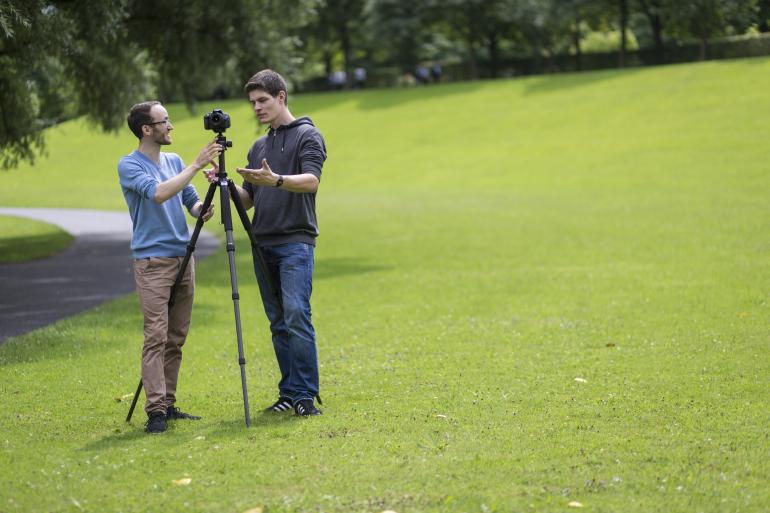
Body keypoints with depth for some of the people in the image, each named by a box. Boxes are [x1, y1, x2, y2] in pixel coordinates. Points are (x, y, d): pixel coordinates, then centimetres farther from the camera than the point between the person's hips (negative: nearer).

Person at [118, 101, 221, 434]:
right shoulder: (129, 166, -8)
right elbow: (158, 193, -24)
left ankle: (168, 404, 13)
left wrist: (202, 210, -9)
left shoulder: (175, 162, 13)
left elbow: (191, 200, 14)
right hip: (152, 262, -7)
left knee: (176, 338, 7)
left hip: (183, 259, 7)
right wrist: (197, 165, -24)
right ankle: (155, 410, -13)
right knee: (156, 336, -11)